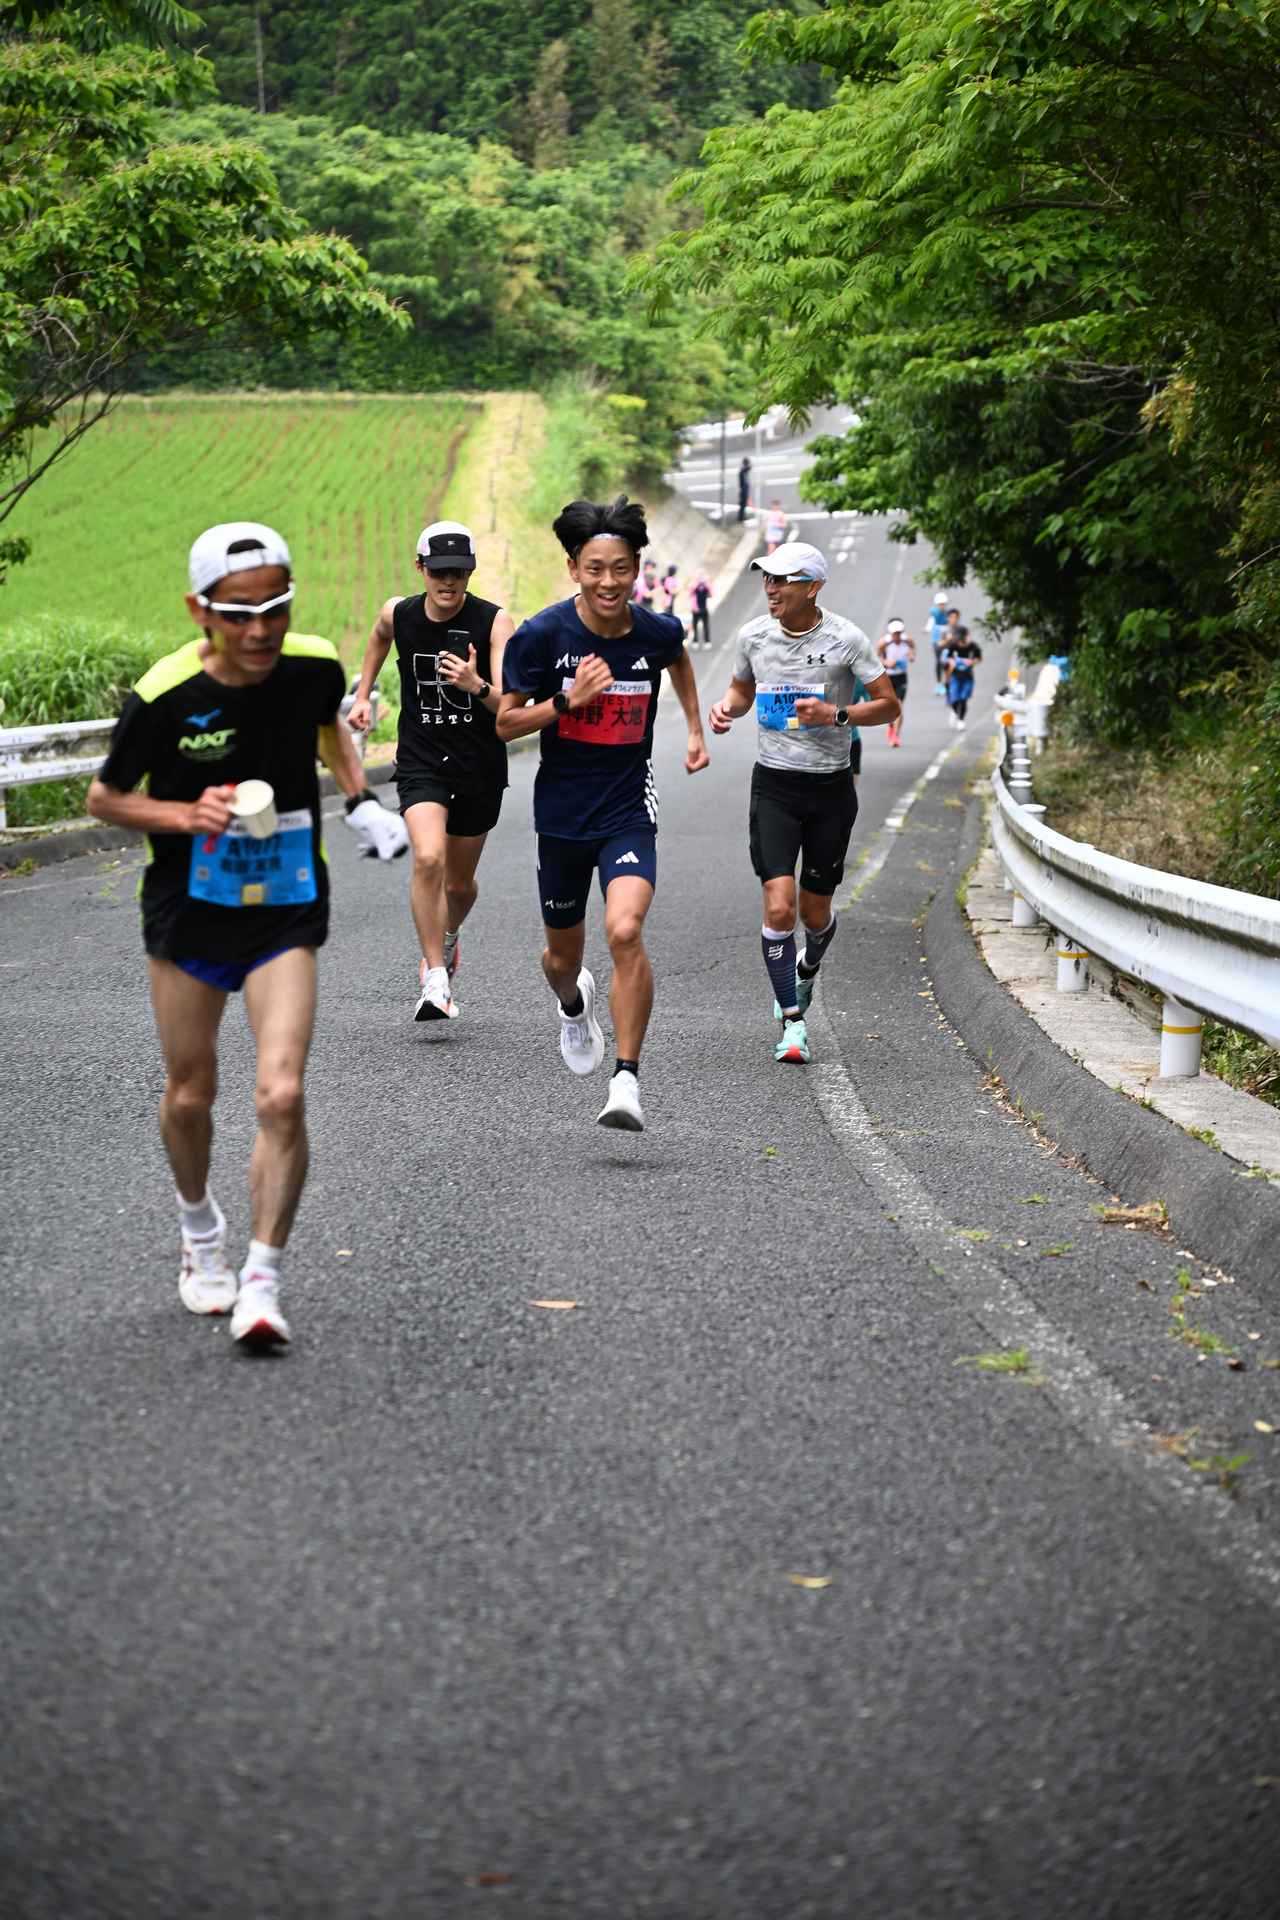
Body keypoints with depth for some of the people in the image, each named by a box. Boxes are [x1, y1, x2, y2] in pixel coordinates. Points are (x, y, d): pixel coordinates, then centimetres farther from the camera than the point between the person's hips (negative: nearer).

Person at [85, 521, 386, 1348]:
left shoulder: (315, 666, -10)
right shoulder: (163, 697, -19)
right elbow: (104, 797, -4)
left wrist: (359, 795, 2)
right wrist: (187, 816, -20)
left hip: (286, 913, 0)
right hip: (188, 914, 0)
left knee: (282, 1095, -14)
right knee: (190, 1097, 12)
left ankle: (263, 1281, -4)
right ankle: (200, 1231, 42)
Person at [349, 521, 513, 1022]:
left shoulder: (495, 622, -14)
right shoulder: (398, 613, -5)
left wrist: (476, 685, -41)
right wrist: (363, 693, 20)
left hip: (481, 768, 0)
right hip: (420, 760, 0)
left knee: (459, 883, 13)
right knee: (428, 859, -24)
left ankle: (448, 939, 48)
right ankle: (435, 980, -19)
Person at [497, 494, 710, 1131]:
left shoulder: (658, 631, -6)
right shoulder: (542, 635, -13)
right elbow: (506, 723, -7)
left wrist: (695, 730, 17)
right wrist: (567, 700, -21)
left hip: (629, 809, -1)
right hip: (562, 811, 1)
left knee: (625, 931, -25)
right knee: (562, 954, 16)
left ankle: (627, 1080, -18)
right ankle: (573, 1004, 55)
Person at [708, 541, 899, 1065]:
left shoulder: (845, 638, -9)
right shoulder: (753, 635, 0)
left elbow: (889, 705, -4)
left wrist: (835, 714, -20)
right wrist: (724, 707, -3)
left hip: (831, 788, -1)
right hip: (773, 785, 1)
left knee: (815, 911, 8)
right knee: (779, 906, -14)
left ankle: (806, 973, 44)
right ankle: (792, 1022, -3)